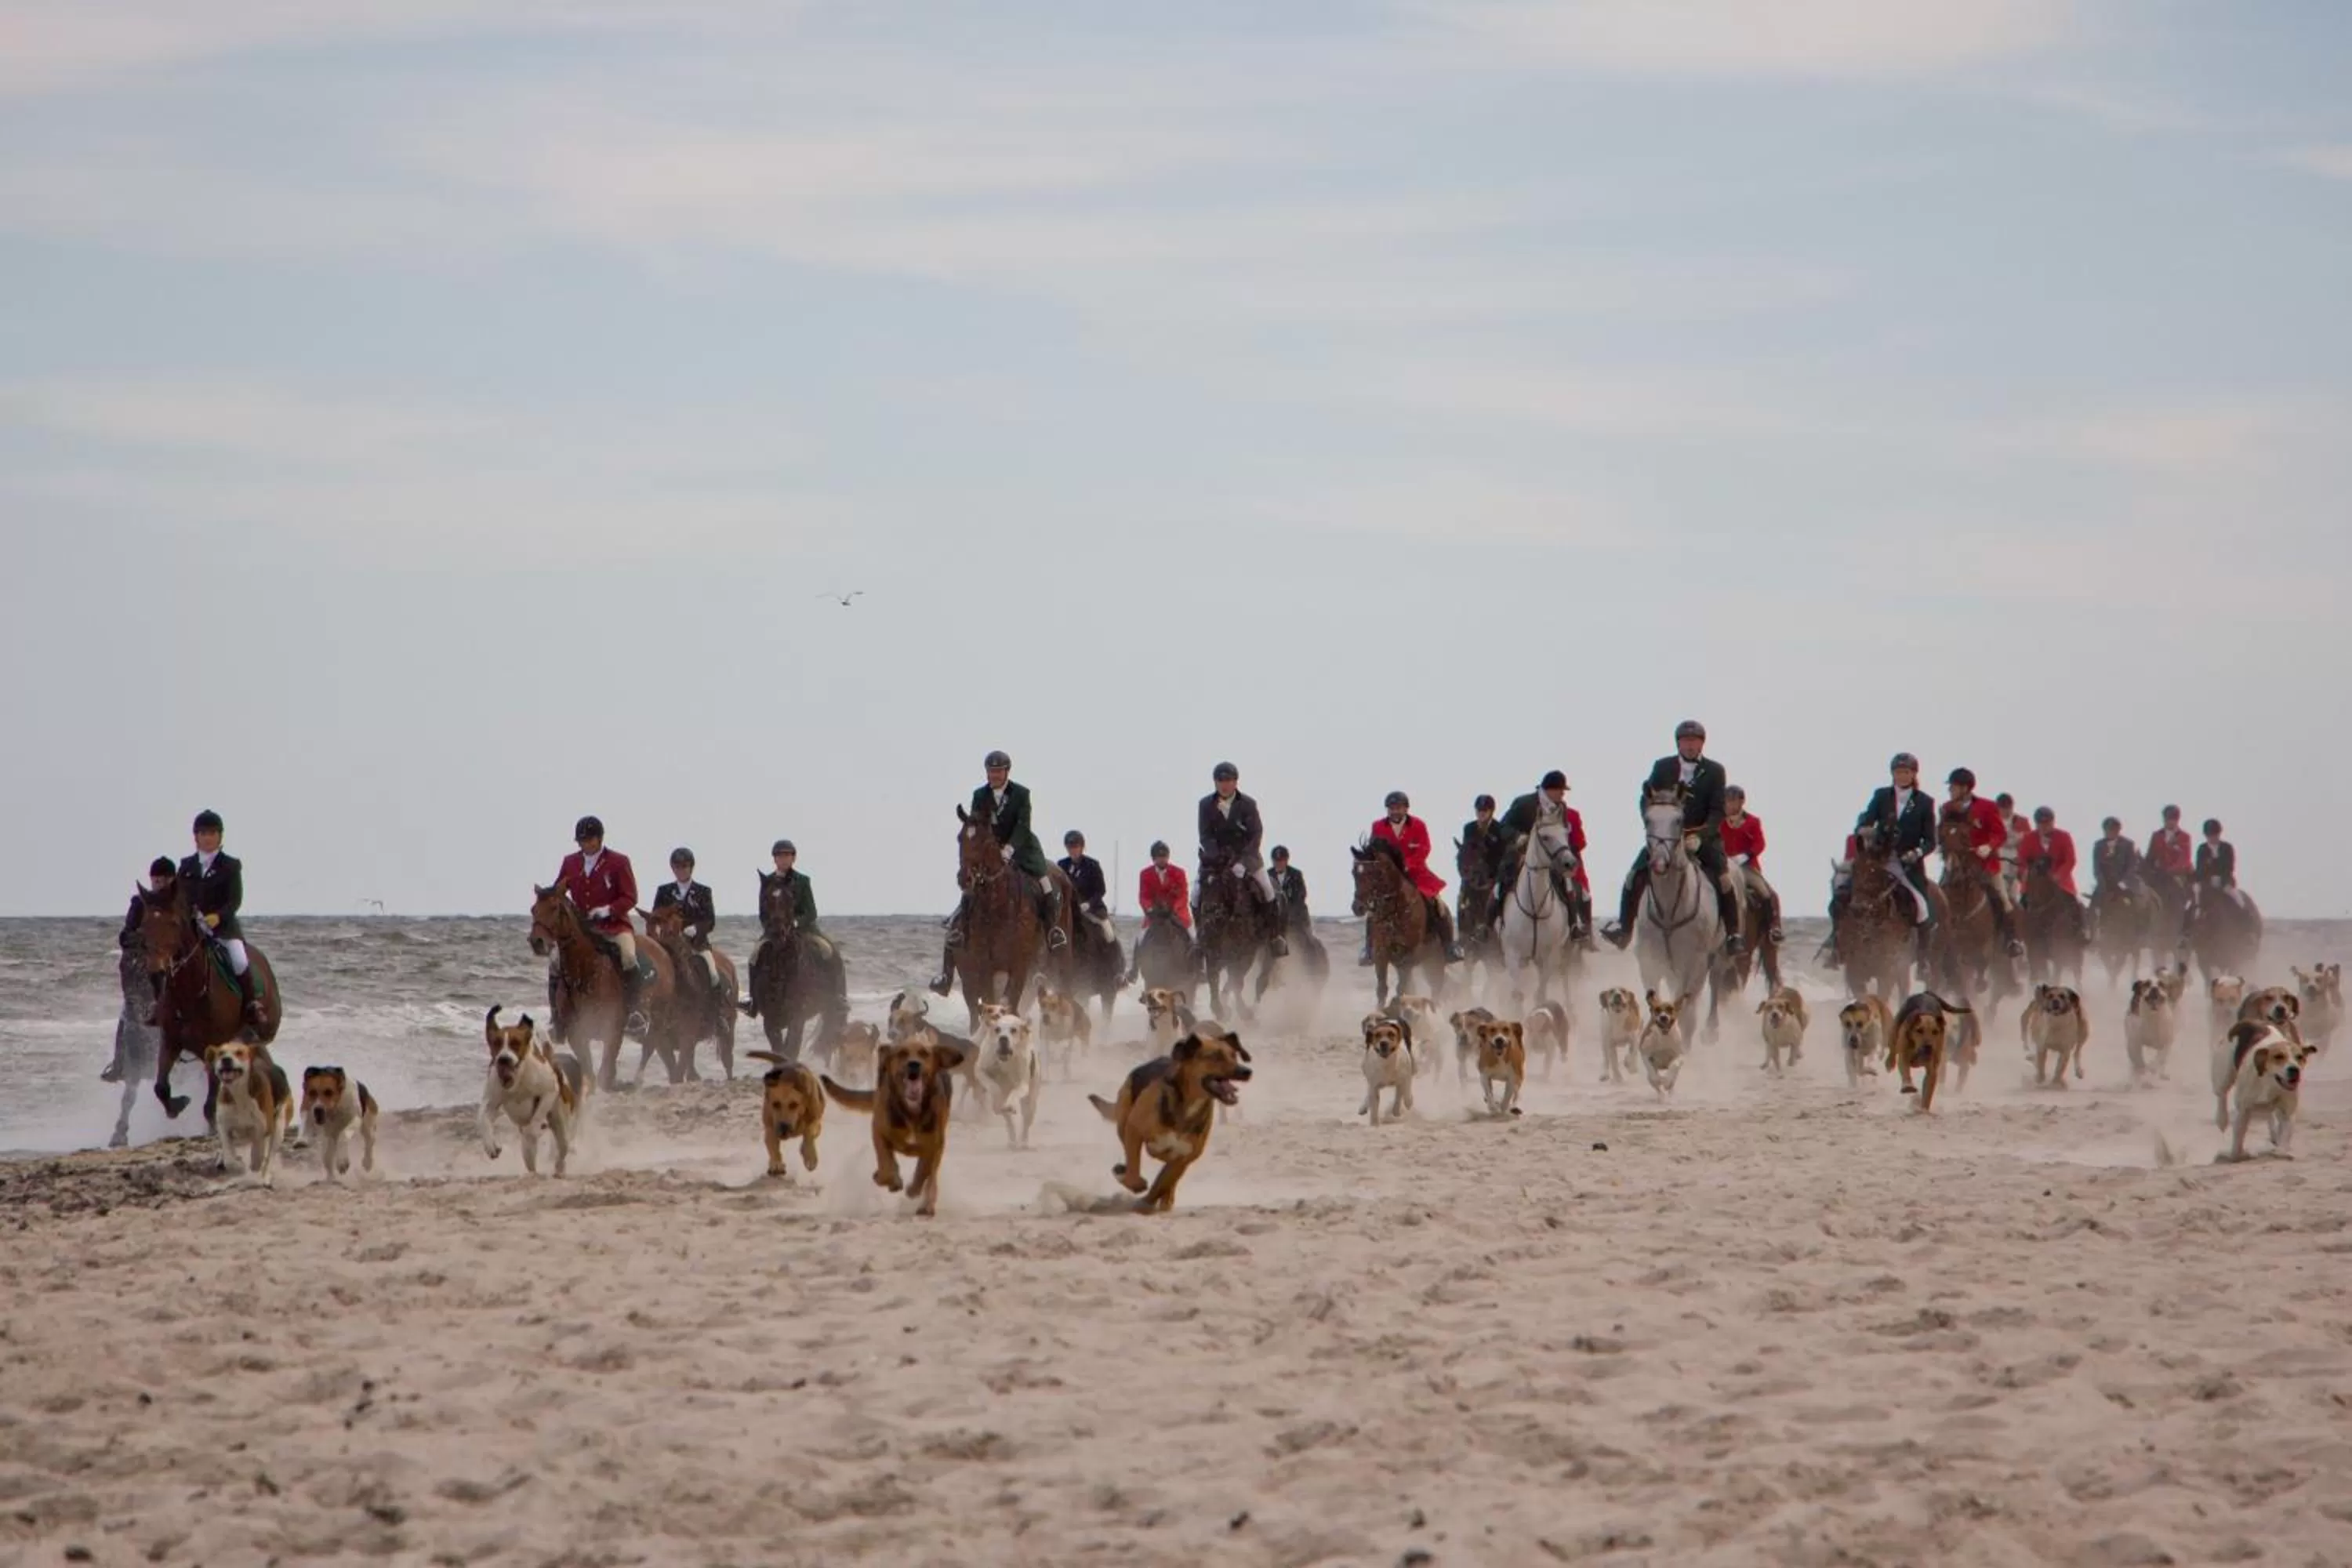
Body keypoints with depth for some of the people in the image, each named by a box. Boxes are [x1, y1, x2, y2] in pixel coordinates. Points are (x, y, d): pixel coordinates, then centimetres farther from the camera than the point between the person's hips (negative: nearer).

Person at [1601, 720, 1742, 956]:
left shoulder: (1715, 771, -1)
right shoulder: (1663, 767, 4)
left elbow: (1718, 811, -6)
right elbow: (1647, 798, 4)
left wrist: (1700, 836, -19)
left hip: (1703, 836, -2)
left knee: (1723, 881, -21)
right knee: (1637, 875, -13)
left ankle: (1733, 934, -15)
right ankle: (1624, 926, -1)